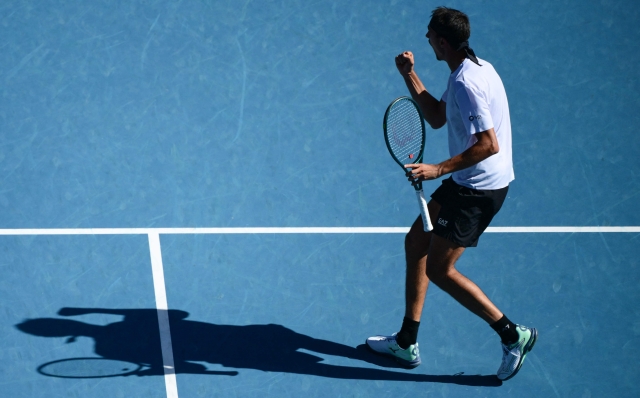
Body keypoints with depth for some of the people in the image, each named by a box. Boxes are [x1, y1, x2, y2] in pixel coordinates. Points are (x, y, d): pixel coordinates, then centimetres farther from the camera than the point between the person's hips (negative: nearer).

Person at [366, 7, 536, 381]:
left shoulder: (466, 83, -24)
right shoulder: (476, 67, 9)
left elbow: (489, 145, -28)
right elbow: (438, 117, 20)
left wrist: (438, 169, -26)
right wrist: (410, 75, 15)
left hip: (479, 189, -11)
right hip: (468, 184, 11)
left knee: (439, 269, -4)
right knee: (416, 242, 16)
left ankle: (513, 334, 3)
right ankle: (407, 342, 23)